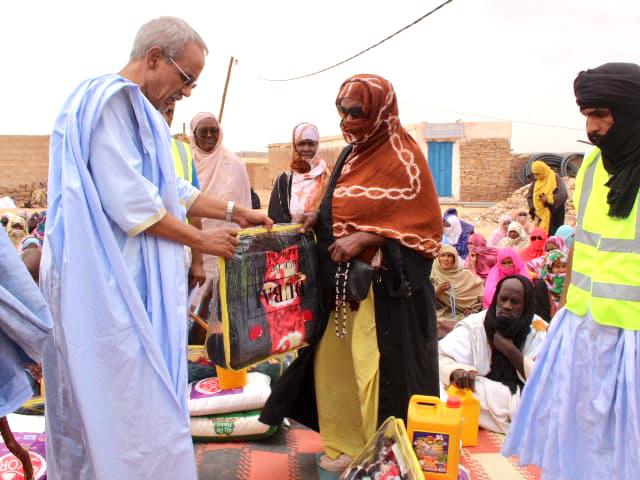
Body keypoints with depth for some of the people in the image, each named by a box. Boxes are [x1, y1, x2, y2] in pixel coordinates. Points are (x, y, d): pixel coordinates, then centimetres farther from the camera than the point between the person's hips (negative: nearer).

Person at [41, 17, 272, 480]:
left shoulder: (136, 108, 17)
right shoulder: (110, 99, -15)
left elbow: (171, 190, 22)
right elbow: (130, 204, -22)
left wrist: (234, 211, 18)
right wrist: (202, 240, -11)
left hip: (128, 280, 10)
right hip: (111, 283, -10)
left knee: (102, 400, 17)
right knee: (133, 403, -3)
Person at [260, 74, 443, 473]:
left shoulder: (402, 156, -9)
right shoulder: (351, 155, 13)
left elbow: (425, 225, -13)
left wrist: (363, 239, -20)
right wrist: (320, 221, 1)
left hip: (384, 283, -8)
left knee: (378, 369, -3)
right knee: (333, 362, 11)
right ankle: (347, 443, 28)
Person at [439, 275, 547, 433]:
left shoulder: (538, 330, -3)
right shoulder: (474, 325, -7)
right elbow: (440, 359, -15)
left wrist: (510, 351, -19)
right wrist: (457, 372, -38)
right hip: (479, 404, 0)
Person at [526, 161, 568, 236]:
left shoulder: (555, 178, -9)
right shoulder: (536, 182, 7)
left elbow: (563, 194, -18)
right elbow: (529, 196, 13)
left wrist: (548, 199, -27)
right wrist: (533, 209, 0)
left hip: (554, 215, -5)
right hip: (540, 215, 5)